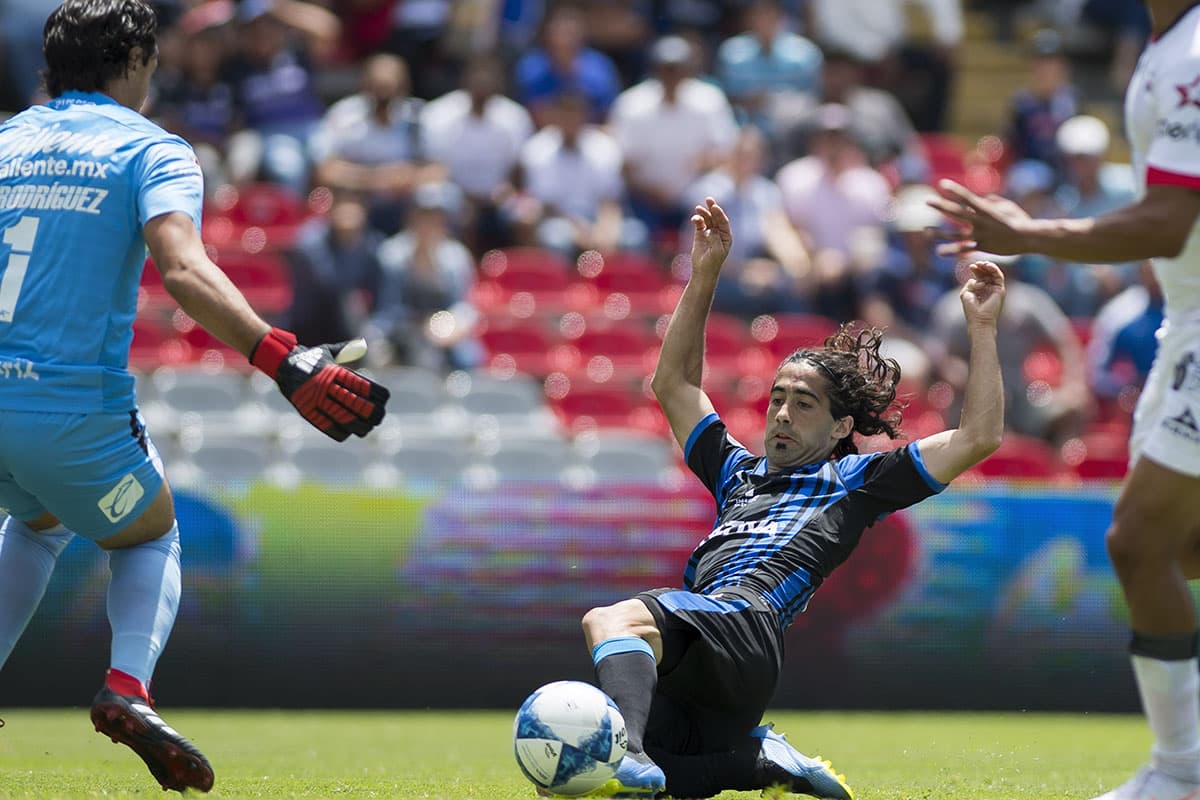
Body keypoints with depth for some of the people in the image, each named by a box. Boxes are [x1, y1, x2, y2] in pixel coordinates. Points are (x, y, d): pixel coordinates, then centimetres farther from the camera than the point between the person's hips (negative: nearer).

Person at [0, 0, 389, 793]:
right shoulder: (150, 150, -3)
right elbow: (182, 268, -22)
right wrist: (286, 361, -31)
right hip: (76, 408, -5)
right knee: (152, 536, 23)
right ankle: (129, 685, -5)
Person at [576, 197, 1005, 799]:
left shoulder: (853, 480, 19)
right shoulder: (741, 475, 38)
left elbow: (980, 438, 13)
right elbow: (674, 383, 46)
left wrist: (982, 328, 15)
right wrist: (704, 276, 41)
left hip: (744, 621, -7)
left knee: (610, 621, -36)